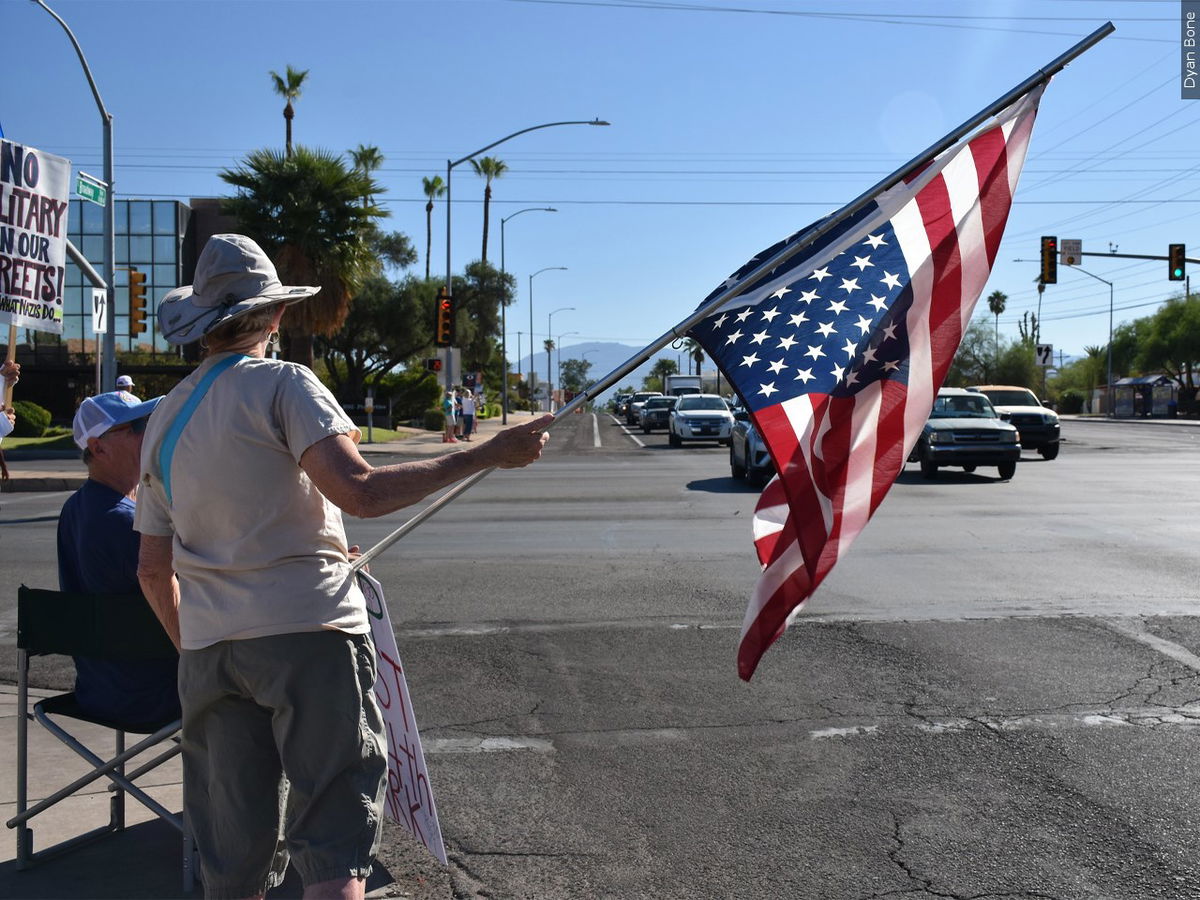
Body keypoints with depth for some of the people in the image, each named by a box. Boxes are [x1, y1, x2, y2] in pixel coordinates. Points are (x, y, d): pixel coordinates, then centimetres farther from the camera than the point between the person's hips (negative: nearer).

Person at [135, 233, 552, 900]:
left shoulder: (164, 421, 16)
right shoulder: (282, 385, -3)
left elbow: (155, 570, 19)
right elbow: (359, 491, -20)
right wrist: (488, 455, -16)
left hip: (210, 651, 6)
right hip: (309, 633, -6)